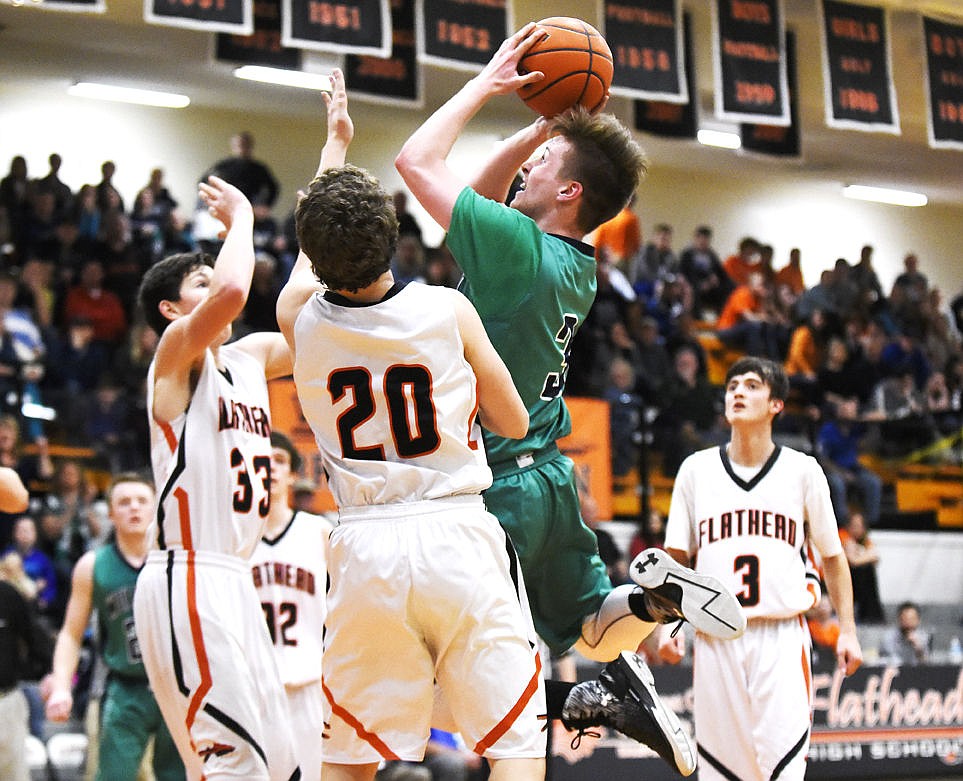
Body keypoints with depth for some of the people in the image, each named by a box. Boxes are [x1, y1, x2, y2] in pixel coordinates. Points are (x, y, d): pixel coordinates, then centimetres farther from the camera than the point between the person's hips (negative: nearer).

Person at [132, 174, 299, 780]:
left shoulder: (249, 359, 17)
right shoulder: (176, 352, -5)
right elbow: (232, 292, -26)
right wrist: (241, 218, -10)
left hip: (232, 582, 9)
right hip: (188, 578, -9)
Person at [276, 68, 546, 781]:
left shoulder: (301, 318, 2)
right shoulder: (448, 310, -4)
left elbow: (314, 251, 26)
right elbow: (515, 424, 8)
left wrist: (336, 141, 40)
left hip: (364, 546, 3)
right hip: (456, 535, -2)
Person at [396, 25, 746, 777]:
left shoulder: (520, 248, -20)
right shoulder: (578, 265, 5)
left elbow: (418, 160, -17)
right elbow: (485, 194, 20)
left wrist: (489, 81, -8)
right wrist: (546, 124, 10)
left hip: (498, 483, -8)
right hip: (551, 476, 8)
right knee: (590, 624, 20)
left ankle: (594, 699, -19)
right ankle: (651, 596, -8)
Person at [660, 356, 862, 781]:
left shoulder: (802, 470, 6)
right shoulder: (696, 469, 9)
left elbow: (833, 556, 12)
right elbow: (676, 558, 12)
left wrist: (847, 630, 5)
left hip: (782, 636, -2)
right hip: (715, 638, 2)